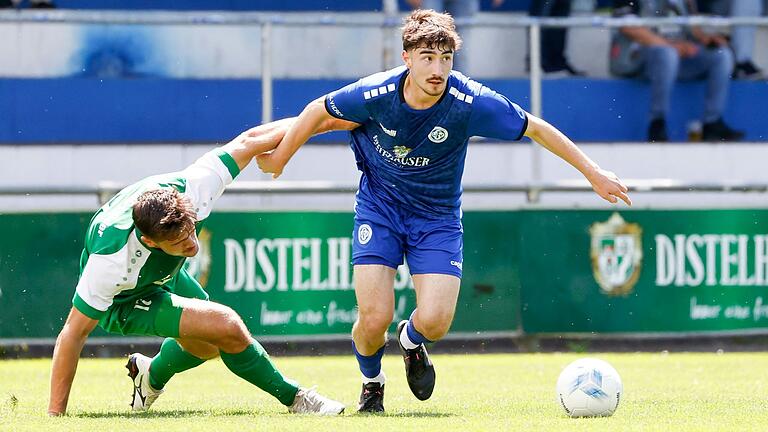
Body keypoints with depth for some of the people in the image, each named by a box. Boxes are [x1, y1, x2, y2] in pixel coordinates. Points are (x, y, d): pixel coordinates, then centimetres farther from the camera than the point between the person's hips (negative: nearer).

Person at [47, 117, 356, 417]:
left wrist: (319, 121, -14)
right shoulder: (112, 258, -43)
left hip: (162, 276, 6)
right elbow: (75, 332, -34)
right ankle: (293, 397, -2)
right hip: (122, 302, -6)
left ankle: (152, 376, 52)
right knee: (226, 326, -22)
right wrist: (55, 415, -32)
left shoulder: (189, 190, -34)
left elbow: (247, 142, -20)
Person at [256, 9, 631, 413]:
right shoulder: (375, 94, -23)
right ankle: (371, 381, 23)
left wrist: (595, 174, -8)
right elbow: (318, 111, -4)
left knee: (434, 321, -16)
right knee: (374, 319, -13)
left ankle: (411, 340, 25)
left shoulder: (470, 102, -24)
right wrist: (279, 157, 8)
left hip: (438, 216, 0)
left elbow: (537, 129, -12)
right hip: (378, 208, 0)